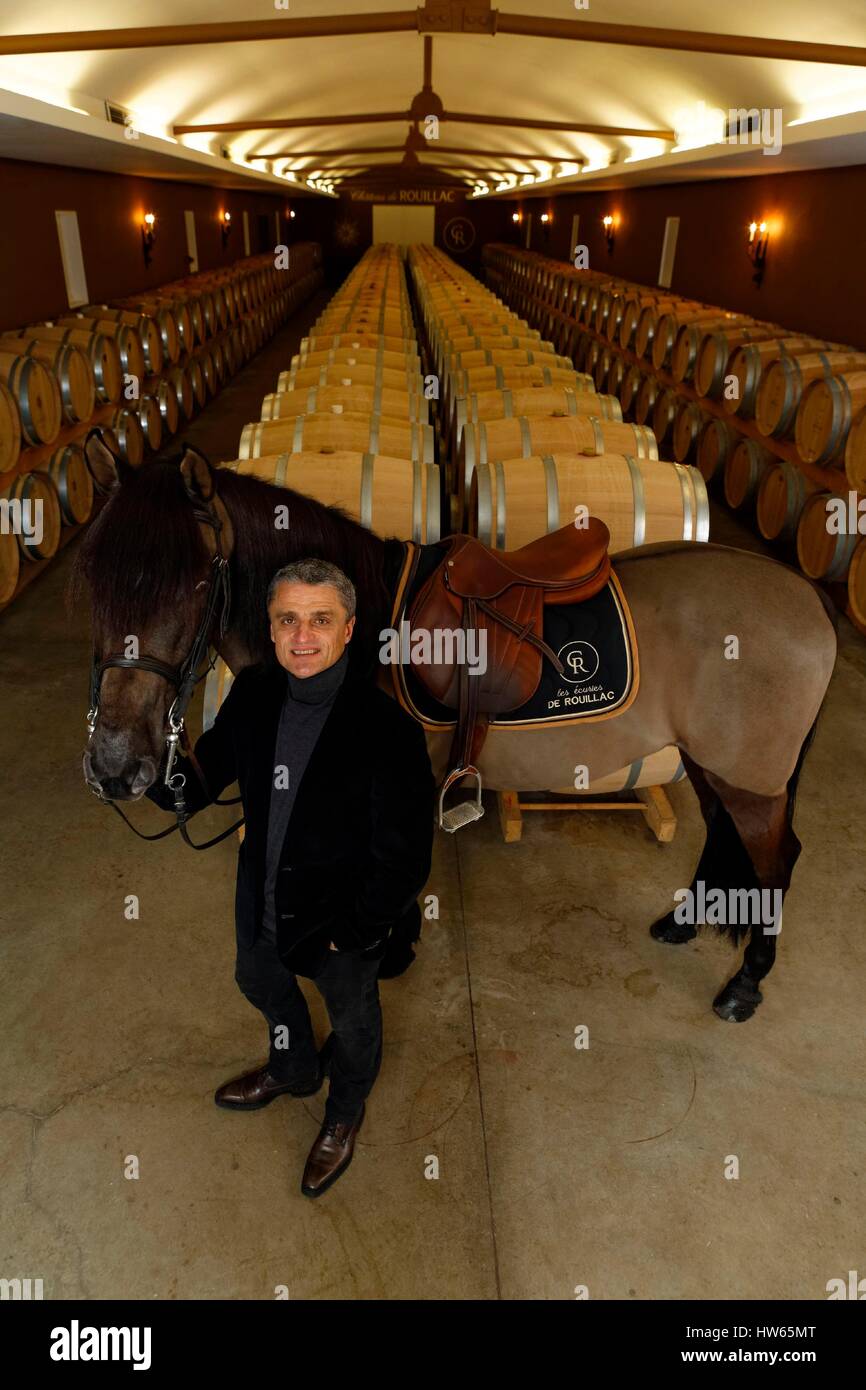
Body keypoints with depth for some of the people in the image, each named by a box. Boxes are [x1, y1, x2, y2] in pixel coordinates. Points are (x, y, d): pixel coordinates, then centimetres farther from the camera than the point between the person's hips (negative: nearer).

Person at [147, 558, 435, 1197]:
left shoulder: (389, 730, -32)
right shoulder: (253, 694, -15)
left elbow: (404, 862, -24)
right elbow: (199, 784, -5)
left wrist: (353, 932, -16)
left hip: (342, 921, -5)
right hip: (261, 903, 6)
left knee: (352, 1018, 24)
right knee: (260, 983, 32)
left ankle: (344, 1113, 59)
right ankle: (294, 1070, 67)